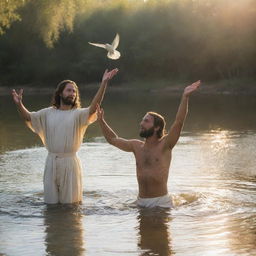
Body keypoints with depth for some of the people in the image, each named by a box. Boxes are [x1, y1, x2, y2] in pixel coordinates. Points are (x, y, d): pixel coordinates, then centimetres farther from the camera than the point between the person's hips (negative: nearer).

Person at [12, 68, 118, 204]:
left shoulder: (77, 114, -2)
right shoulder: (48, 113, 8)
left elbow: (93, 108, -18)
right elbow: (28, 117, 4)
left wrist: (104, 83, -28)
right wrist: (19, 104, -17)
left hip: (70, 161, -2)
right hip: (51, 161, 2)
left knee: (70, 201, 7)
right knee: (51, 201, 12)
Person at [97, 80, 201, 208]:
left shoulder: (164, 145, -4)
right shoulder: (137, 146, 11)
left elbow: (178, 122, -17)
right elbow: (112, 139, 24)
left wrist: (185, 97, -26)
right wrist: (101, 120, 21)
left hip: (161, 202, -5)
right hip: (141, 202, 5)